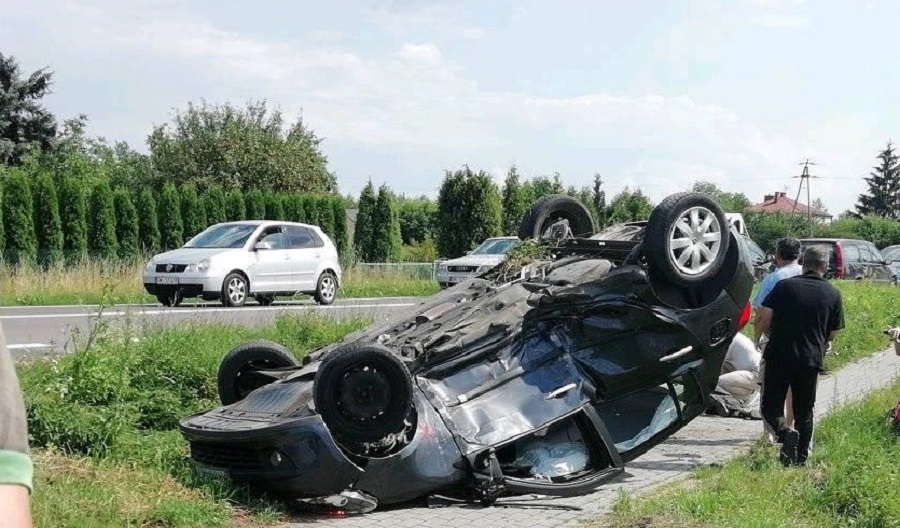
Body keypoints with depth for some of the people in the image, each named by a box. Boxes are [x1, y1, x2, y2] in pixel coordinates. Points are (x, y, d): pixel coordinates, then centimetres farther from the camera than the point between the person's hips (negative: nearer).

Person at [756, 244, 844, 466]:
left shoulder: (784, 286, -1)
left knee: (771, 406, 6)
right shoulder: (833, 294, 4)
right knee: (804, 412, 14)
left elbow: (764, 320, -3)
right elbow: (832, 333, 9)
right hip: (811, 359, 2)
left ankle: (784, 431, -21)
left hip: (779, 356, -2)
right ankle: (801, 459, 14)